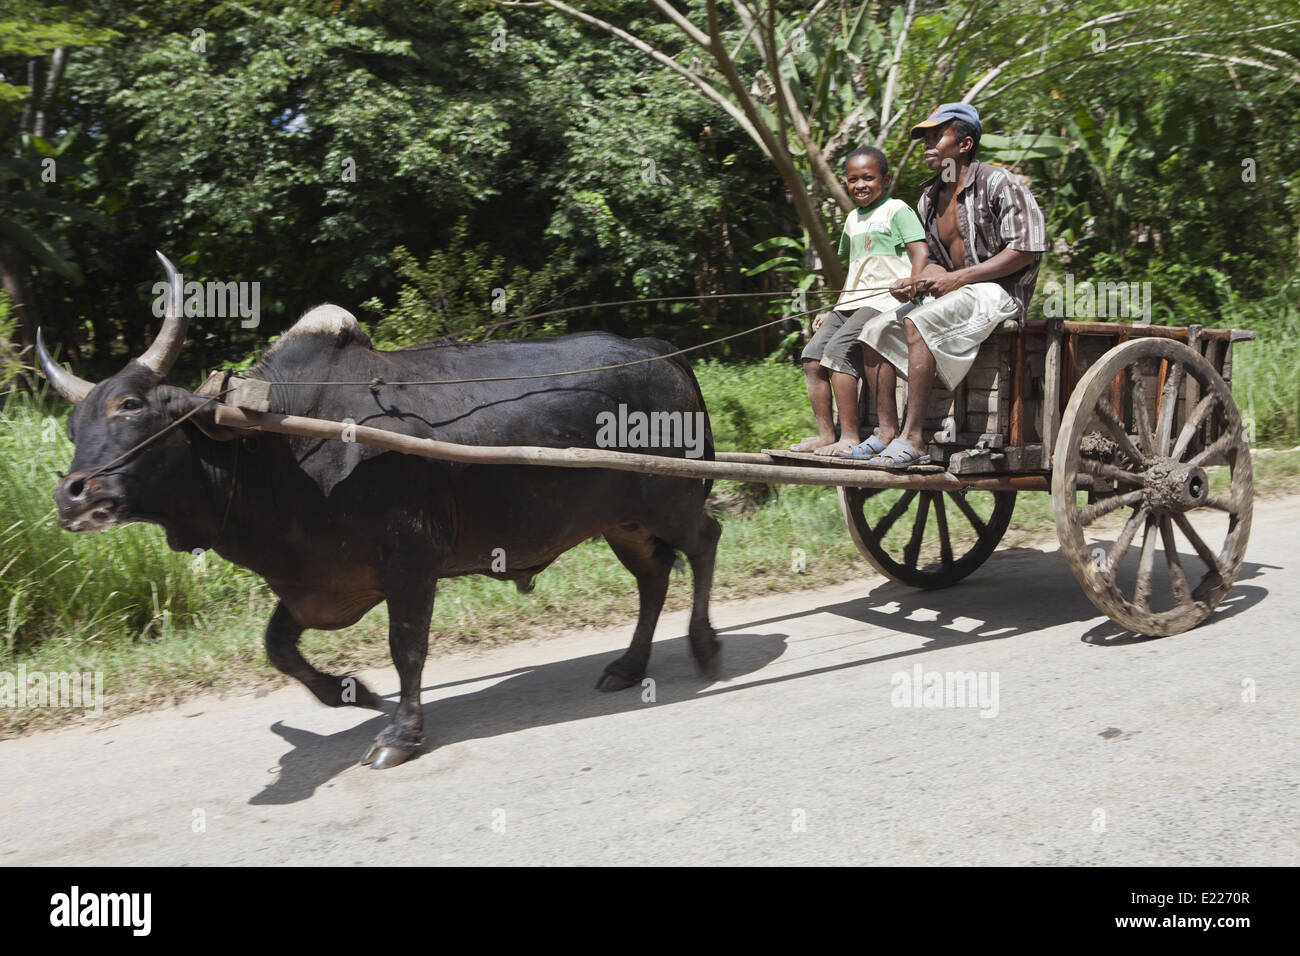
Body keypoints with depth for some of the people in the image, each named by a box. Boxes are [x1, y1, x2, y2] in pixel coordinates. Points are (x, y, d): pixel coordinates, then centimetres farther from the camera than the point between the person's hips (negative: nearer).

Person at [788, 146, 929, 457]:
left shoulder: (896, 210, 0)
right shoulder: (853, 219, 23)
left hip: (883, 299, -8)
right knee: (812, 357, -10)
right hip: (851, 303, 8)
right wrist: (835, 310, 22)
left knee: (837, 350, -26)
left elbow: (920, 253, -9)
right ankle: (825, 434, -7)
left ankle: (850, 436, -24)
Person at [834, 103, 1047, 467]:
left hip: (999, 291, -9)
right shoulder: (929, 197, 14)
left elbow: (1026, 248, -16)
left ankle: (912, 437, -31)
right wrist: (915, 283, -5)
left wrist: (957, 278, -19)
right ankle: (887, 432, -7)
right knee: (874, 330, -3)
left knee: (917, 323, -32)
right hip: (955, 292, 9)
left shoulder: (997, 183, -10)